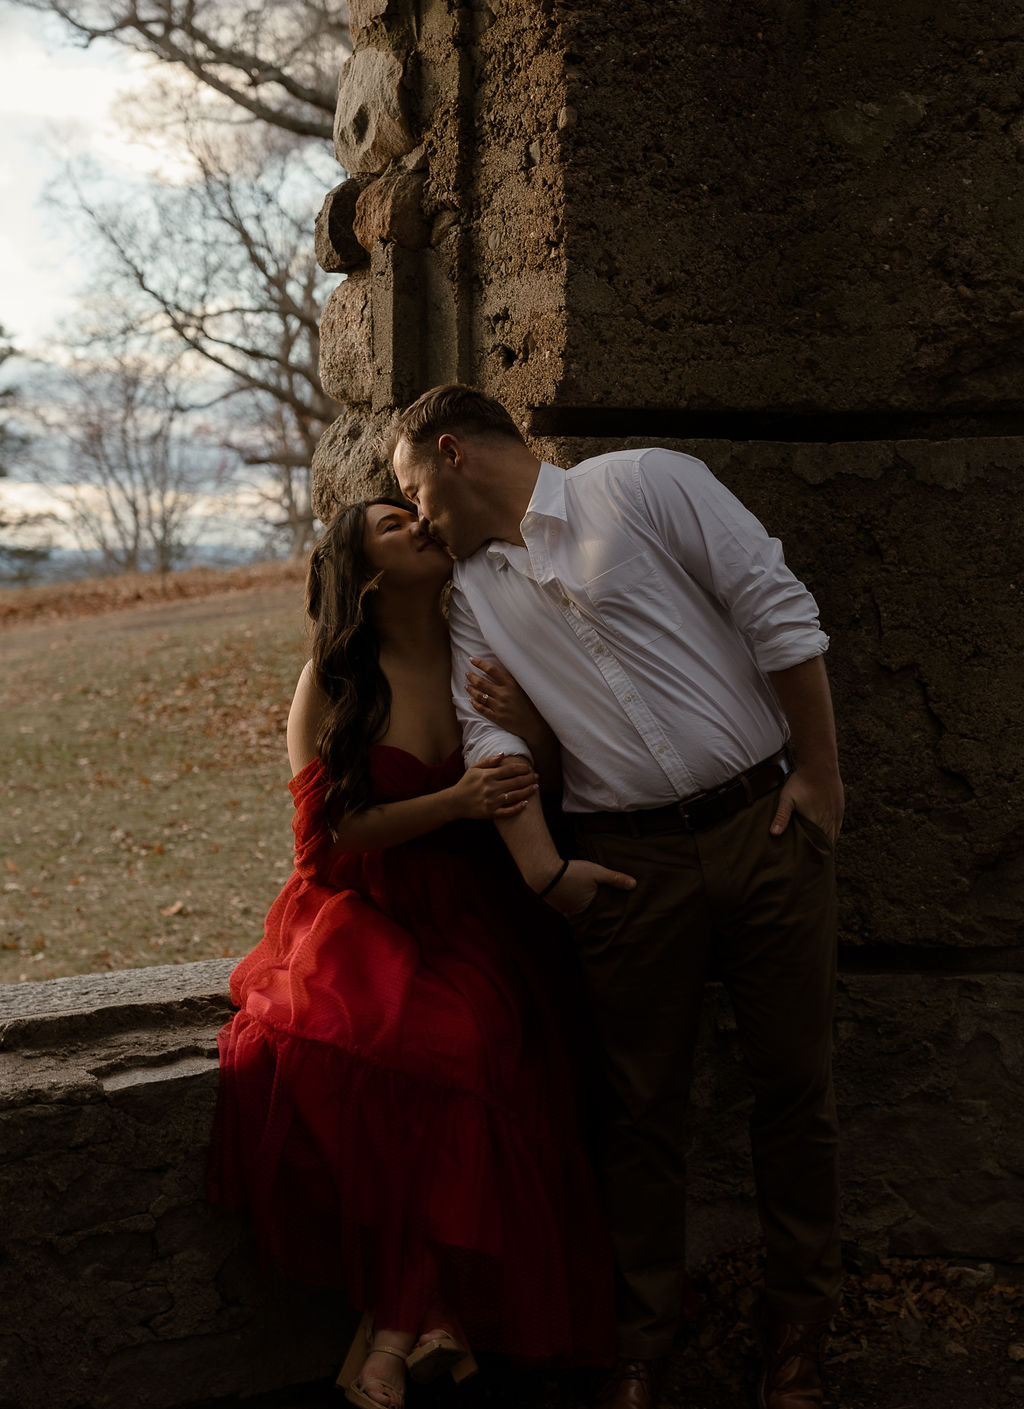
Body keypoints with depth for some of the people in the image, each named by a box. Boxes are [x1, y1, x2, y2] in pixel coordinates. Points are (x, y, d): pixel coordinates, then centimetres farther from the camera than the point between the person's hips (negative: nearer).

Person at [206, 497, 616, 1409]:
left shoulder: (485, 660, 8)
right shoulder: (331, 682, 2)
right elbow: (334, 830, -5)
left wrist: (532, 730, -11)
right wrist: (456, 802, -18)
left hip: (474, 923, 1)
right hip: (366, 918, -1)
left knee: (469, 1045, -30)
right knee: (324, 1042, -33)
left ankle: (399, 1318, -13)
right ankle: (434, 1308, -16)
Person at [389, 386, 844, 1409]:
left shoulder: (645, 484, -2)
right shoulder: (473, 595, 13)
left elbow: (778, 613, -5)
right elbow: (489, 735, 4)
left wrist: (820, 773, -8)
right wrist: (542, 866, -9)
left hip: (765, 820, -3)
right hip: (628, 860, 3)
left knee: (794, 1084, 4)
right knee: (640, 1106, 7)